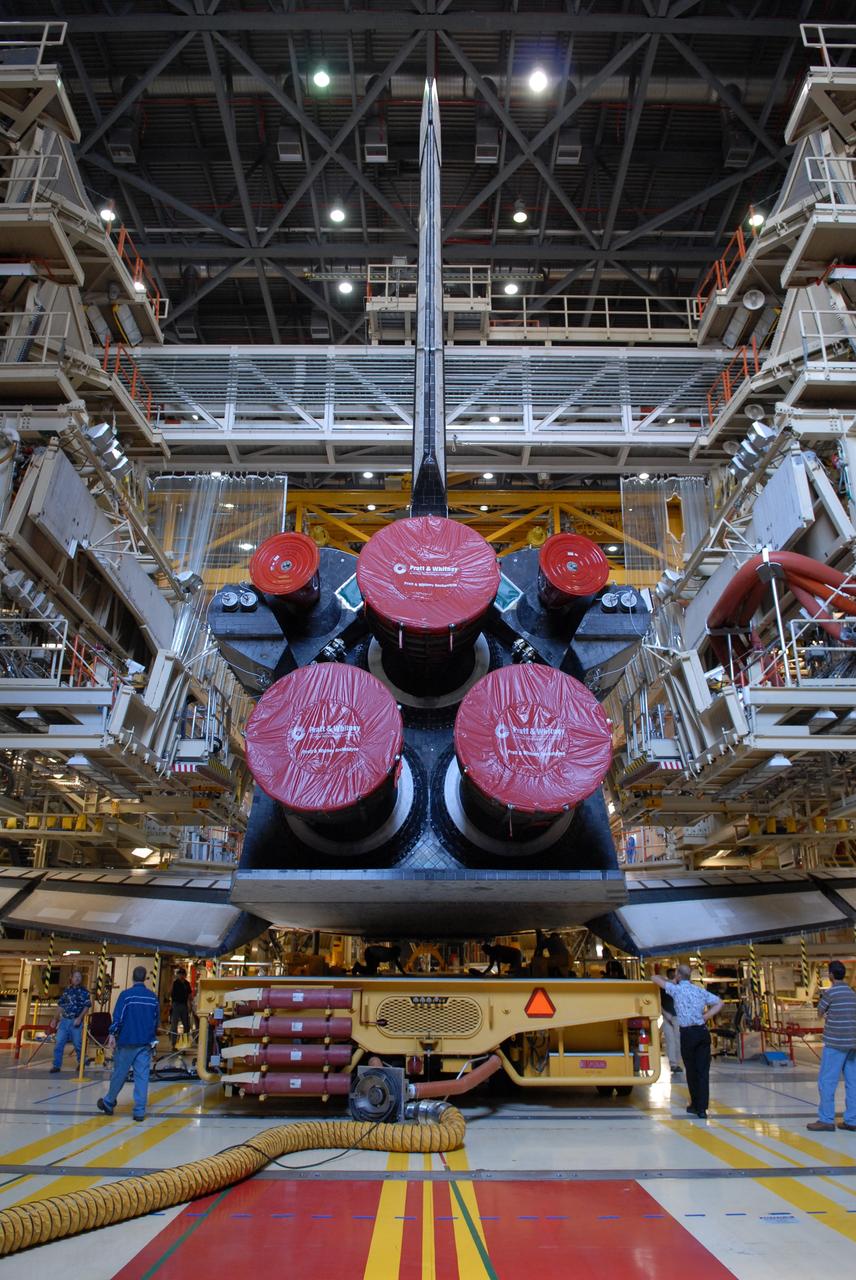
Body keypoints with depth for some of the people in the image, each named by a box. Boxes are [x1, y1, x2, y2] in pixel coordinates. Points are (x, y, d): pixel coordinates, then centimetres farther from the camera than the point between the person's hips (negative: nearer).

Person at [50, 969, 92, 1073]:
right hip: (64, 1020, 3)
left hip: (76, 1021, -3)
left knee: (78, 1043, 5)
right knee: (59, 1043, -2)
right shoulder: (67, 990, 9)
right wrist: (60, 1017, 8)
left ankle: (81, 1063, 25)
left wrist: (79, 1018, -15)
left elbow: (86, 1006, -6)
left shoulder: (84, 991, -2)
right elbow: (61, 1005, 14)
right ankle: (57, 1065, 7)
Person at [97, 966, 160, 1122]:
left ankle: (108, 1103, 30)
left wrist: (112, 1035, -8)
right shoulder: (153, 997, 4)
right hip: (146, 1044, 2)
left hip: (127, 1042, -2)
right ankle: (140, 1111, 3)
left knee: (119, 1074, 13)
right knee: (142, 1077, 4)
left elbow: (118, 1017, -13)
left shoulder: (126, 994, -8)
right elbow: (157, 1020, 12)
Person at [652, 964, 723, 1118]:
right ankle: (702, 1108, 2)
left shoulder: (676, 989, -3)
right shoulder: (700, 991, 9)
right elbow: (719, 1003, 10)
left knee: (691, 1070, 10)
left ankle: (696, 1105, 21)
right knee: (703, 1071, 5)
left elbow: (654, 978, 2)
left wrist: (665, 979, 22)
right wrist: (706, 1016, 8)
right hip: (703, 1032, 4)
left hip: (688, 1033, -4)